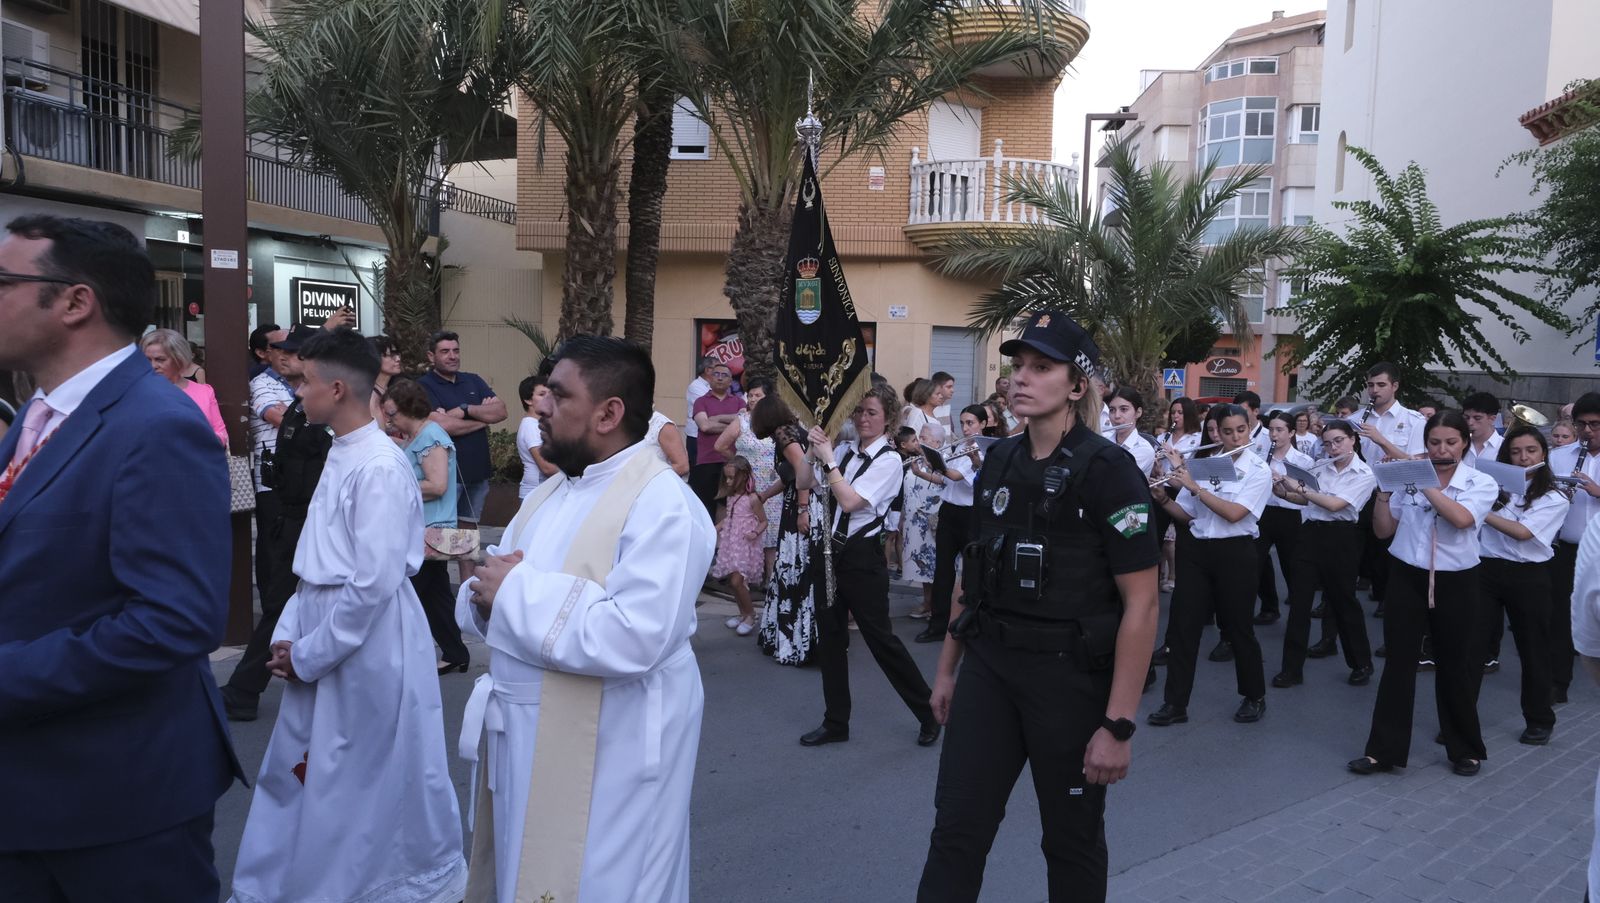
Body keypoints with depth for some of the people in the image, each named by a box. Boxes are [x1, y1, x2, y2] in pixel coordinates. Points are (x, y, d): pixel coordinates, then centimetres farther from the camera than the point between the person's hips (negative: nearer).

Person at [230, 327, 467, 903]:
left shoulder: (380, 468, -20)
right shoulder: (340, 455, 8)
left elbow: (375, 582, -23)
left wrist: (308, 654, -13)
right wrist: (288, 634, 5)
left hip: (368, 644, -9)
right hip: (323, 637, 9)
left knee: (378, 782, 7)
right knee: (298, 772, 19)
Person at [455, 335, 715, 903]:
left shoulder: (662, 504, -19)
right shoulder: (550, 493, 9)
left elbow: (633, 639, -31)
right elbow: (481, 603, 13)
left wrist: (520, 590, -21)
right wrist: (487, 595, -11)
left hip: (608, 754, -8)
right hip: (526, 737, 9)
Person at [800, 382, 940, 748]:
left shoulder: (888, 460, -11)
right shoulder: (844, 450, 5)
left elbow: (850, 501, -21)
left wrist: (828, 459, -16)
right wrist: (814, 451, -9)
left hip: (862, 557, -6)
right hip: (832, 552, 6)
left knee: (880, 638, 2)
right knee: (828, 636, 11)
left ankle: (929, 714, 22)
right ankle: (835, 722, 25)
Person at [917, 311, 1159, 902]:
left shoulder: (1107, 471, -13)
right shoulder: (999, 462, 5)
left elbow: (1141, 604, -15)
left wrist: (1118, 724, -17)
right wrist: (947, 667, 15)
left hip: (1070, 674, -5)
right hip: (989, 667, 5)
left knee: (1072, 839, 14)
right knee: (956, 830, 5)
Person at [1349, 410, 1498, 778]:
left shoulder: (1482, 483, -3)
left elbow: (1461, 518, -24)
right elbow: (1383, 530, 3)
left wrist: (1425, 483, -21)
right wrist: (1384, 490, -9)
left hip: (1456, 583, -1)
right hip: (1407, 578, 1)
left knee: (1454, 667, 10)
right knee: (1398, 663, 1)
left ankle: (1465, 749, 28)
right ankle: (1384, 750, 7)